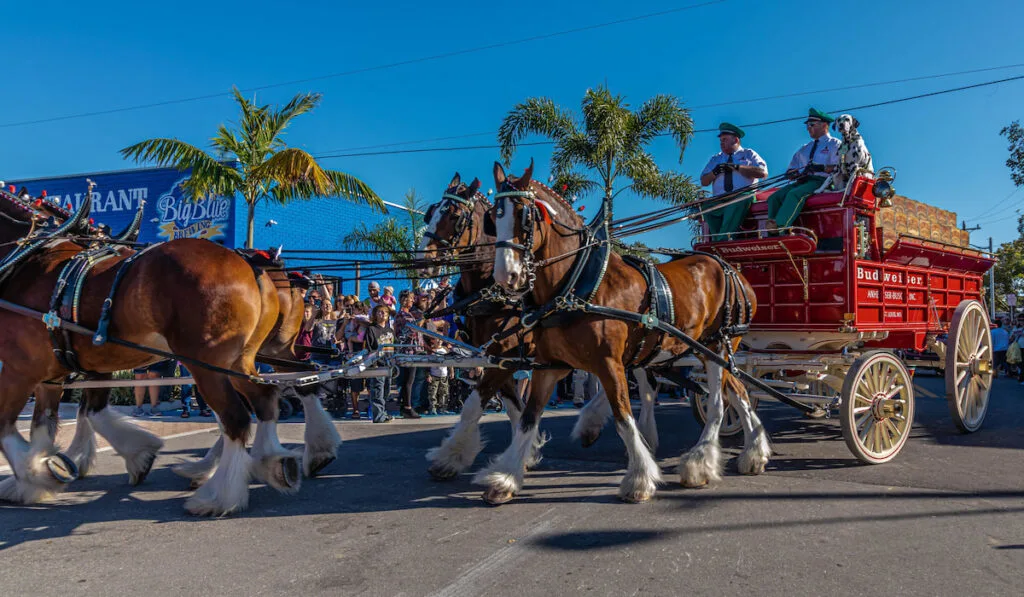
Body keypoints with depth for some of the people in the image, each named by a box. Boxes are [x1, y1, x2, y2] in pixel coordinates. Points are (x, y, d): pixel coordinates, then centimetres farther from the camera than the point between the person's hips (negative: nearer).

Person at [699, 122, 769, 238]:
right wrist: (714, 172, -1)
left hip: (744, 197, -3)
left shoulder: (748, 154, 17)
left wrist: (736, 167, -7)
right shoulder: (715, 159, 27)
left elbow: (763, 173, 0)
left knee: (738, 204, -40)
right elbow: (703, 182, 21)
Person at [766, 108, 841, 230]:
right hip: (803, 182, 7)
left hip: (822, 181, -7)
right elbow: (792, 171, 21)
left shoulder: (834, 144, 9)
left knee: (795, 194, -35)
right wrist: (797, 175, -1)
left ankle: (779, 227, -45)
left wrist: (821, 168, -21)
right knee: (775, 197, -18)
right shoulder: (805, 149, 29)